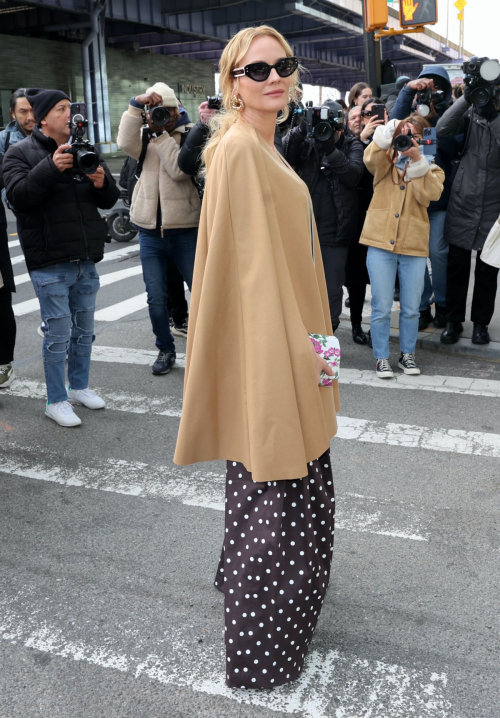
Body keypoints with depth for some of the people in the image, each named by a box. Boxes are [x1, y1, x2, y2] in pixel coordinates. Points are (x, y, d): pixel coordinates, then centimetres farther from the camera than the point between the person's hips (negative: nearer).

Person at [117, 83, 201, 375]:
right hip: (150, 232, 4)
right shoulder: (146, 136, 12)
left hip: (186, 231, -4)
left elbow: (179, 169, -18)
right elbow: (126, 143, -11)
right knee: (156, 299, 7)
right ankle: (166, 349, 24)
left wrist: (161, 133, -11)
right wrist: (136, 105, -14)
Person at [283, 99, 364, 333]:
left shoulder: (351, 145, 4)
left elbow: (354, 176, -14)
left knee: (332, 289, 7)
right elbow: (284, 156, -14)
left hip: (335, 231, -1)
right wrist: (300, 130, -29)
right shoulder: (306, 141, 5)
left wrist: (330, 149, -25)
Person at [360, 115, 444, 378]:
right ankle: (381, 358, 12)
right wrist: (391, 130, -21)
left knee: (411, 308, 7)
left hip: (414, 246, 1)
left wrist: (416, 160, -16)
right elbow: (370, 159, -13)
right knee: (382, 307, 0)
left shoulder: (431, 169, 12)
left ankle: (407, 354, 24)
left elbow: (428, 195, -10)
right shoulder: (386, 161, 11)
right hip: (381, 242, -1)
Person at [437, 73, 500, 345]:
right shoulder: (469, 114, 0)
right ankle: (453, 321, 21)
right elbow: (442, 129, -15)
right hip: (462, 205, 1)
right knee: (456, 266, 6)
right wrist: (466, 98, -21)